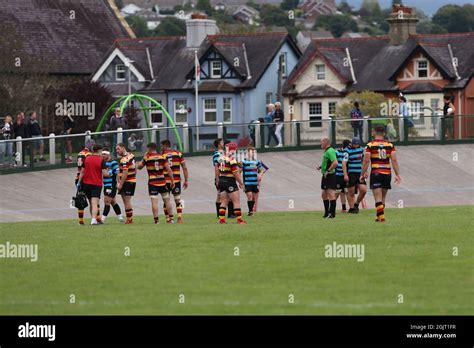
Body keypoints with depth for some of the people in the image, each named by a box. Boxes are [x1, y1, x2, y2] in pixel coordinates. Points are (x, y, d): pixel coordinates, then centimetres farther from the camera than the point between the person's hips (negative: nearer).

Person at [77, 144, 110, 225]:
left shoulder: (87, 158, 4)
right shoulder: (101, 160, -8)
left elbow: (82, 172, 6)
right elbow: (105, 174, -12)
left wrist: (79, 182, 10)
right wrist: (109, 173, 10)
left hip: (86, 183, 4)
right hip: (96, 184, -4)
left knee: (91, 203, 15)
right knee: (95, 203, -10)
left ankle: (96, 219, 23)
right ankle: (94, 219, -25)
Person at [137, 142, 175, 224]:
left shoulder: (147, 158, -5)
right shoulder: (163, 157, -1)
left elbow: (139, 167, 10)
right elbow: (169, 170, -6)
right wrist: (172, 181, -1)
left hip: (152, 183, -2)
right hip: (162, 181, 2)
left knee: (154, 201, -3)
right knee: (167, 200, 12)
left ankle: (156, 219, -8)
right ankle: (171, 218, 14)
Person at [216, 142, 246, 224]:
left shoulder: (221, 157, 6)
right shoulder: (231, 159, -17)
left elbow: (217, 169, 14)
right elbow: (235, 173, -19)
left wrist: (218, 180, 24)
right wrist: (241, 183, -10)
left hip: (221, 181, 7)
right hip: (230, 182, -7)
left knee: (224, 201, 13)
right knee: (236, 201, 0)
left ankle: (221, 219, 10)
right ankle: (239, 220, -1)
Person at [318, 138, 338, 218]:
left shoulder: (330, 151, -16)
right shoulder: (326, 151, 17)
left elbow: (335, 163, -26)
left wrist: (328, 171, -23)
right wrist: (321, 167, 14)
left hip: (330, 175, -11)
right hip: (325, 176, 11)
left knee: (331, 194, -9)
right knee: (324, 194, 14)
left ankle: (332, 213, -9)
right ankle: (327, 212, 21)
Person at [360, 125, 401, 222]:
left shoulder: (370, 145, -3)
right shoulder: (390, 145, 4)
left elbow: (366, 160, -8)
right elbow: (394, 160, -2)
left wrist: (363, 174, -1)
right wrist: (397, 174, -2)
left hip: (376, 173, -3)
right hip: (387, 173, 3)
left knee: (378, 198, -4)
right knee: (383, 197, 15)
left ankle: (381, 216, -16)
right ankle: (379, 216, 21)